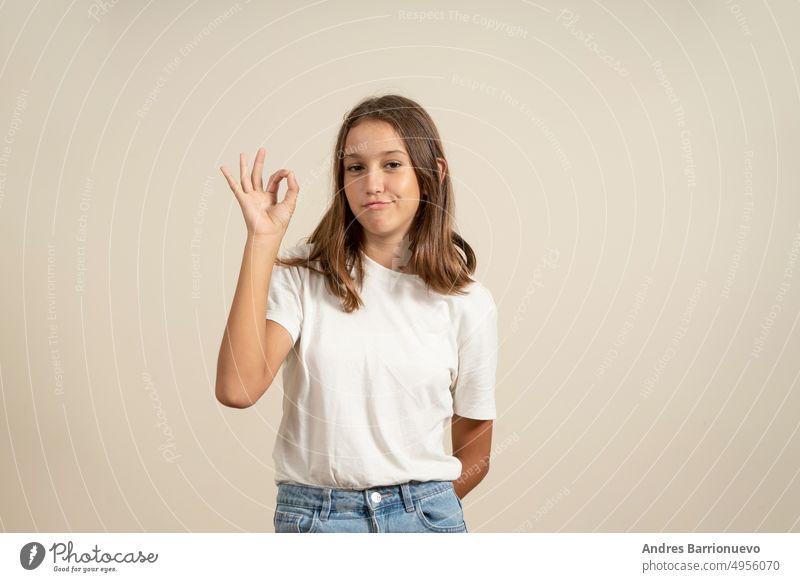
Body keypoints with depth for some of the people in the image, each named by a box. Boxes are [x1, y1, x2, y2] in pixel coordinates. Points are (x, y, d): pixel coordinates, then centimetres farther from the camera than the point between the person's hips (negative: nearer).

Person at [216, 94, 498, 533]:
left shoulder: (467, 304, -1)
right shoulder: (301, 275, -3)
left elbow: (475, 458, 8)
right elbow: (237, 389, -20)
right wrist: (262, 239, -17)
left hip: (424, 517, 1)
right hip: (309, 518, 0)